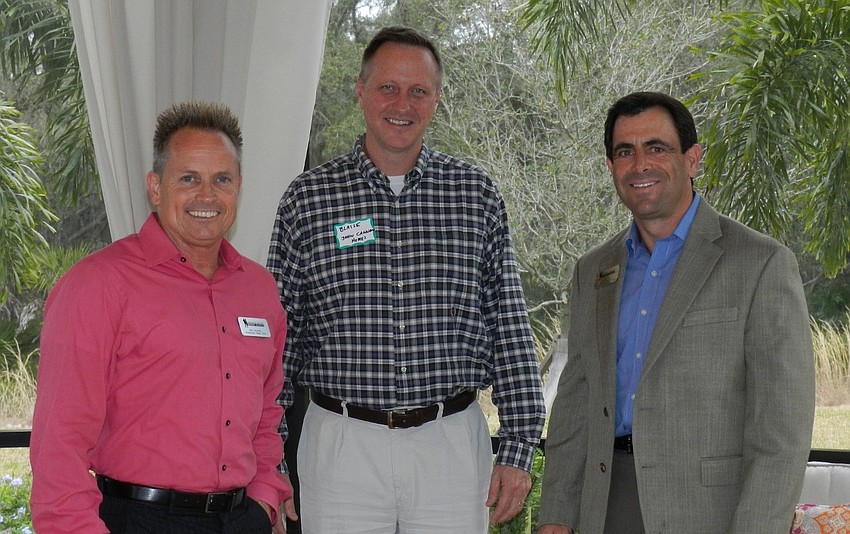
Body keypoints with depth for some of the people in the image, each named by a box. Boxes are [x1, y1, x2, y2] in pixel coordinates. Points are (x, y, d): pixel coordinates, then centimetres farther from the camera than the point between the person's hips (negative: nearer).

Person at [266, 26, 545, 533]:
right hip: (342, 448, -1)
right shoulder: (308, 198, 2)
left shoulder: (477, 194, 5)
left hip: (451, 445, 1)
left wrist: (517, 449, 1)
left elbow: (511, 330, 5)